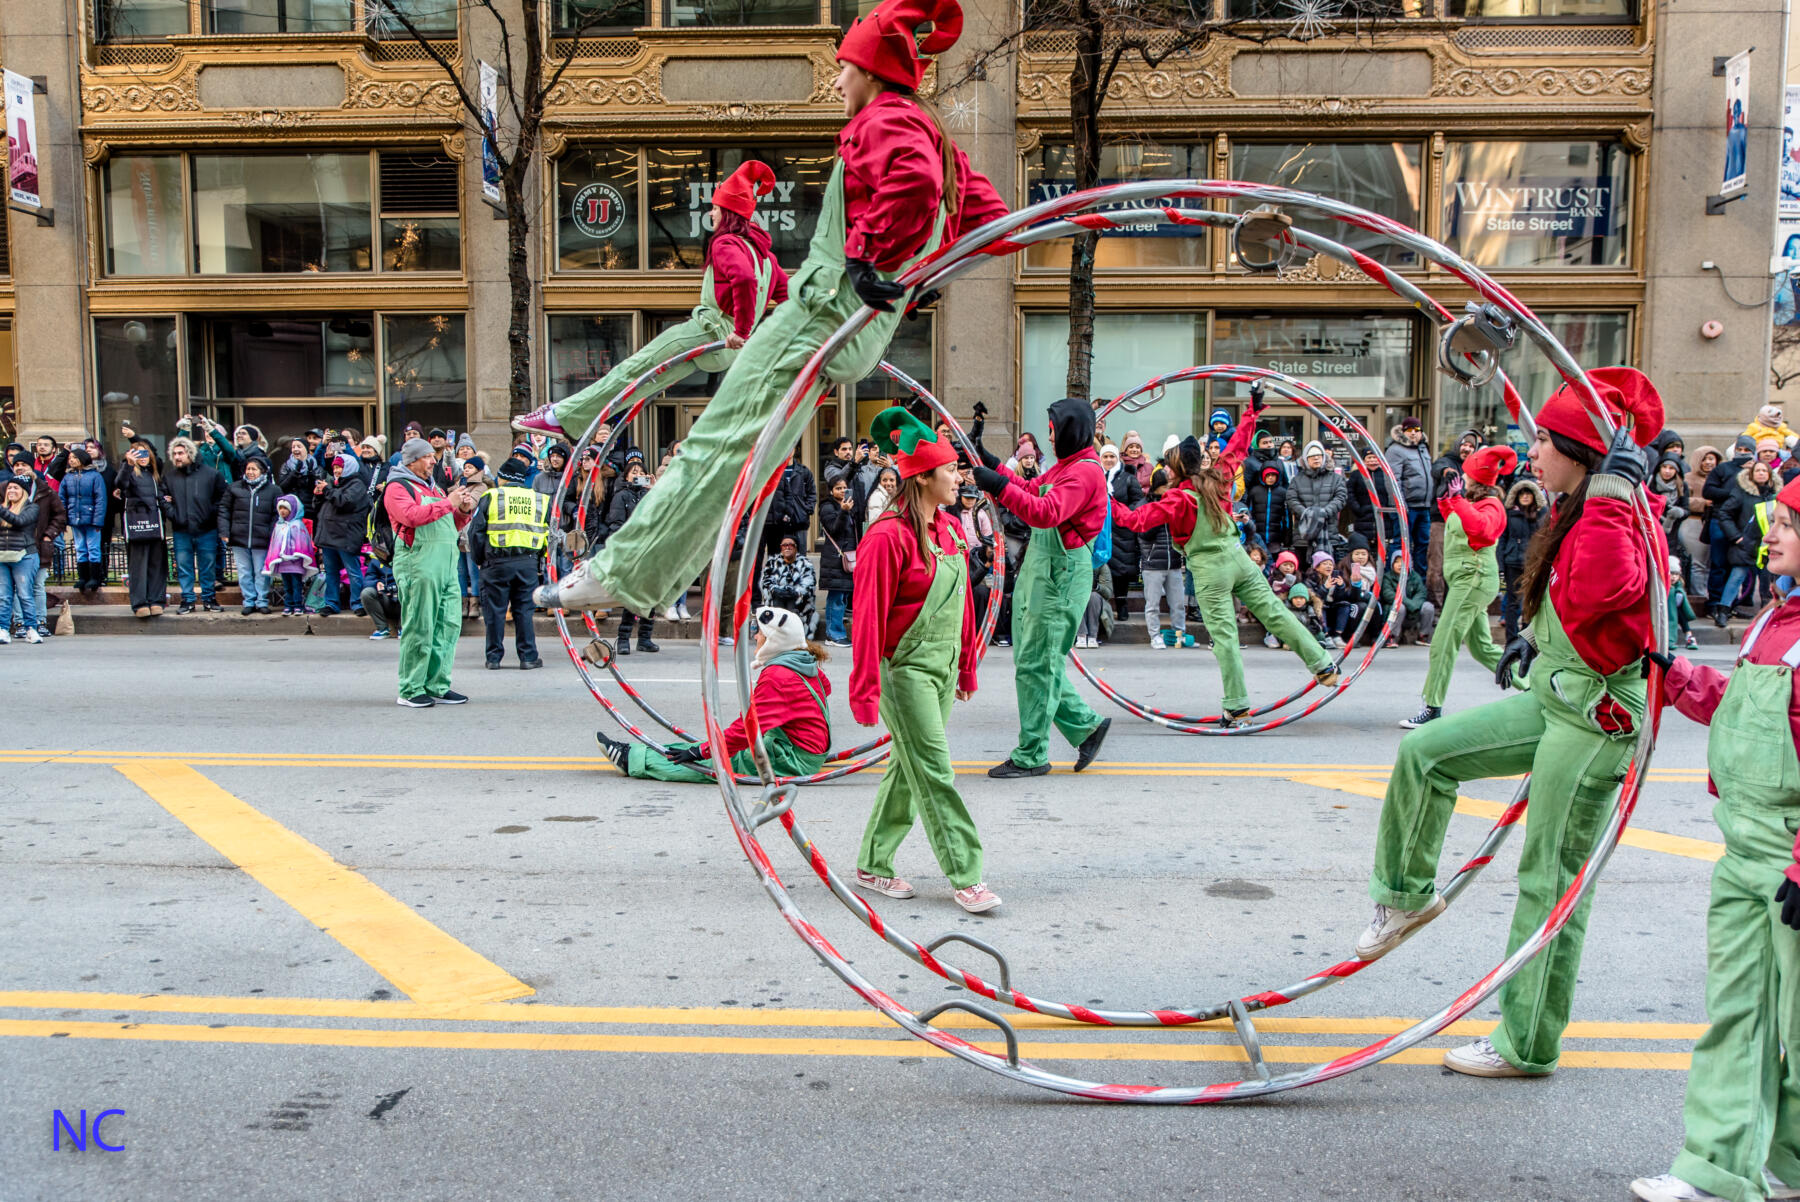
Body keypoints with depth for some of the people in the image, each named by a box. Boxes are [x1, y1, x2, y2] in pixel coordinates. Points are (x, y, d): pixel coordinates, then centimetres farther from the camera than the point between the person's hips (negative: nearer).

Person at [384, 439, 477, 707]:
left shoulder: (434, 487, 26)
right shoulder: (397, 487, 1)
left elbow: (451, 525, 28)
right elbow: (412, 516, -18)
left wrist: (464, 511, 8)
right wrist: (448, 503, -16)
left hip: (446, 564, 8)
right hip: (417, 563, -8)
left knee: (448, 625, 5)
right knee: (419, 627, -7)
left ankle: (437, 686, 11)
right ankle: (411, 690, -1)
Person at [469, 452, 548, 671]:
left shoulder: (490, 497, 1)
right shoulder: (540, 500, 10)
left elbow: (476, 532, 2)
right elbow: (550, 535, 14)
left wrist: (479, 560, 12)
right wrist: (542, 560, 20)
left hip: (497, 561, -2)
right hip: (528, 562, 2)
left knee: (495, 611, 6)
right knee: (524, 610, 7)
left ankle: (494, 657, 10)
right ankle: (528, 657, 6)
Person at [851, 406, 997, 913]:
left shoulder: (950, 529, 9)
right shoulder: (888, 537, -16)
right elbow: (868, 615, -17)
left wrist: (967, 664, 20)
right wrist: (866, 688, -18)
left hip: (942, 667, 8)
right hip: (906, 668, -8)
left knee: (908, 767, 13)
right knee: (934, 774, -4)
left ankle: (873, 866, 25)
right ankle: (966, 878, 3)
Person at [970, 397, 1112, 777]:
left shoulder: (1085, 472, -15)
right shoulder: (1067, 466, 18)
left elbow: (1046, 513, -29)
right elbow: (1031, 490, 24)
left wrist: (999, 486, -33)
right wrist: (992, 464, 18)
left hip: (1060, 576, -10)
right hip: (1039, 570, 10)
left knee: (1036, 665, -5)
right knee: (1036, 661, 13)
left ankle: (1030, 756, 3)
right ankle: (1086, 724, 23)